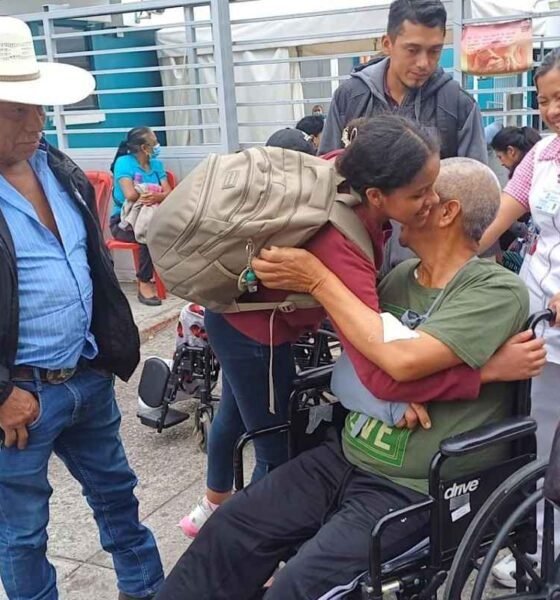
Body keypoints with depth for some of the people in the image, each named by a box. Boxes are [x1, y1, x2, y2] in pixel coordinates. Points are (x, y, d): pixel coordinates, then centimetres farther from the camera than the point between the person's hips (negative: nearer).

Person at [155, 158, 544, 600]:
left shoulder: (499, 290, -13)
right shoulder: (400, 276, 8)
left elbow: (402, 360, -27)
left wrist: (318, 280, -19)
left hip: (414, 489, -7)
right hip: (344, 457, 7)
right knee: (227, 533, -5)